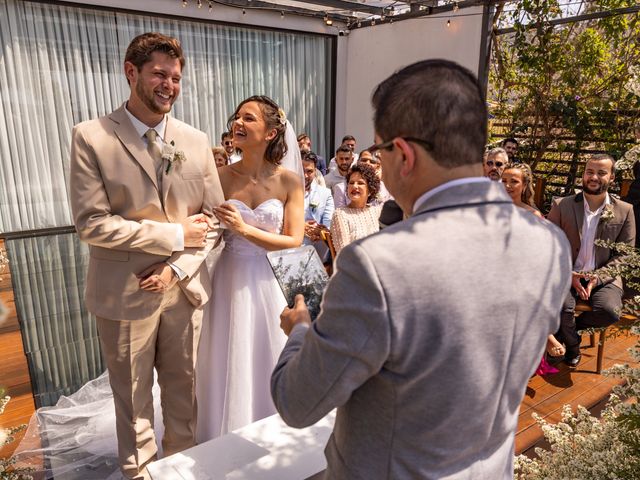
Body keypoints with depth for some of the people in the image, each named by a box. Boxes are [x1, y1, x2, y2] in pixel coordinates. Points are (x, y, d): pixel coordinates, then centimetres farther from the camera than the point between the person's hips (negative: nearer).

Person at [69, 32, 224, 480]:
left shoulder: (196, 141, 1)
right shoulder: (91, 137, -8)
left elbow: (215, 219, 2)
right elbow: (92, 223, -15)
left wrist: (177, 267, -10)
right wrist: (176, 235, -16)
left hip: (184, 288, 3)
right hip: (125, 294, -2)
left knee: (183, 387, 18)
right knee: (133, 395, 16)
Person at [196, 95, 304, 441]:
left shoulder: (289, 181, -7)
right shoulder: (221, 176, -5)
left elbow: (294, 239, -8)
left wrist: (245, 229, -17)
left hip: (268, 281, -1)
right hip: (229, 279, 1)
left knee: (266, 363, 15)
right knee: (228, 365, 13)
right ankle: (228, 444, 40)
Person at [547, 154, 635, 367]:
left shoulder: (625, 211, 4)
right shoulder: (561, 206, 0)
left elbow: (624, 254, 5)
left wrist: (598, 278, -10)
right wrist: (568, 274, -14)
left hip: (604, 277, 1)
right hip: (566, 274, -1)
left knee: (610, 311, -28)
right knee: (562, 306, -29)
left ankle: (569, 327, 6)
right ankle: (572, 346, 6)